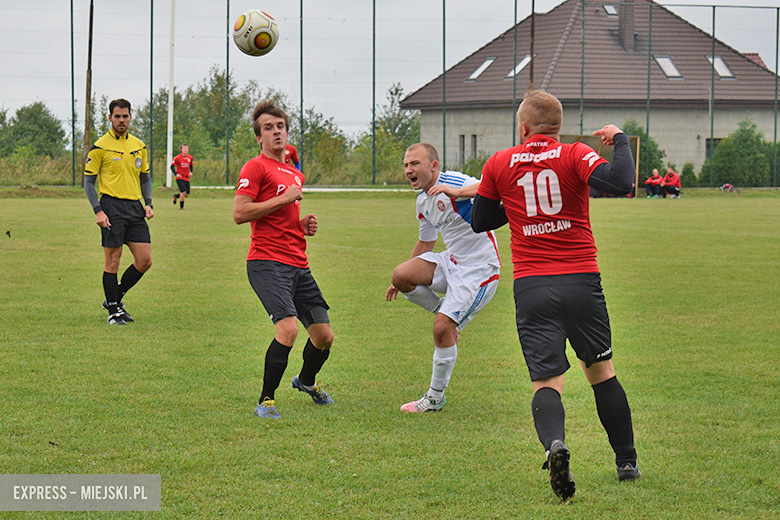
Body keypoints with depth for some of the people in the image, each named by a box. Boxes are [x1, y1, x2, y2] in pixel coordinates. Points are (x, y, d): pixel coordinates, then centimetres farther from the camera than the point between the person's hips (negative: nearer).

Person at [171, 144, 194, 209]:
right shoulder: (177, 158, -10)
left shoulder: (190, 158, 3)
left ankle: (176, 196, 33)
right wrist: (176, 174, -17)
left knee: (187, 194, 3)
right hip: (180, 177, -5)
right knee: (183, 192, -19)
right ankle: (181, 206, 0)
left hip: (186, 178, 5)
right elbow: (172, 166, -3)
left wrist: (191, 172, -2)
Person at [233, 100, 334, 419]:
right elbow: (239, 213, -15)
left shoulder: (296, 175, 23)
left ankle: (306, 381, 38)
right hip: (267, 263, -8)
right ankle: (266, 401, -11)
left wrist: (304, 225, 14)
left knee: (324, 336, 7)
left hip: (298, 266, 8)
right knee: (288, 328, -25)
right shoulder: (256, 168, -3)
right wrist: (284, 199, -12)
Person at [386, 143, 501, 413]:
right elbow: (426, 242, 24)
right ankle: (444, 311, 9)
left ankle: (436, 397, 4)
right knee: (401, 275, -15)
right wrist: (403, 282, 28)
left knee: (442, 328, -13)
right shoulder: (422, 200, 9)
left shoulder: (453, 182, -18)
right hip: (451, 260, 8)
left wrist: (457, 192, -51)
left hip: (479, 268, -8)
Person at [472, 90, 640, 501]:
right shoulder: (575, 156, -2)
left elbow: (480, 221, 15)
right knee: (600, 371, 18)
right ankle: (627, 462, 23)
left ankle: (554, 442, -35)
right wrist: (620, 141, 0)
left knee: (547, 381, -3)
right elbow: (618, 182, -19)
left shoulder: (498, 165, 5)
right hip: (581, 281, 0)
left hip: (530, 286, 0)